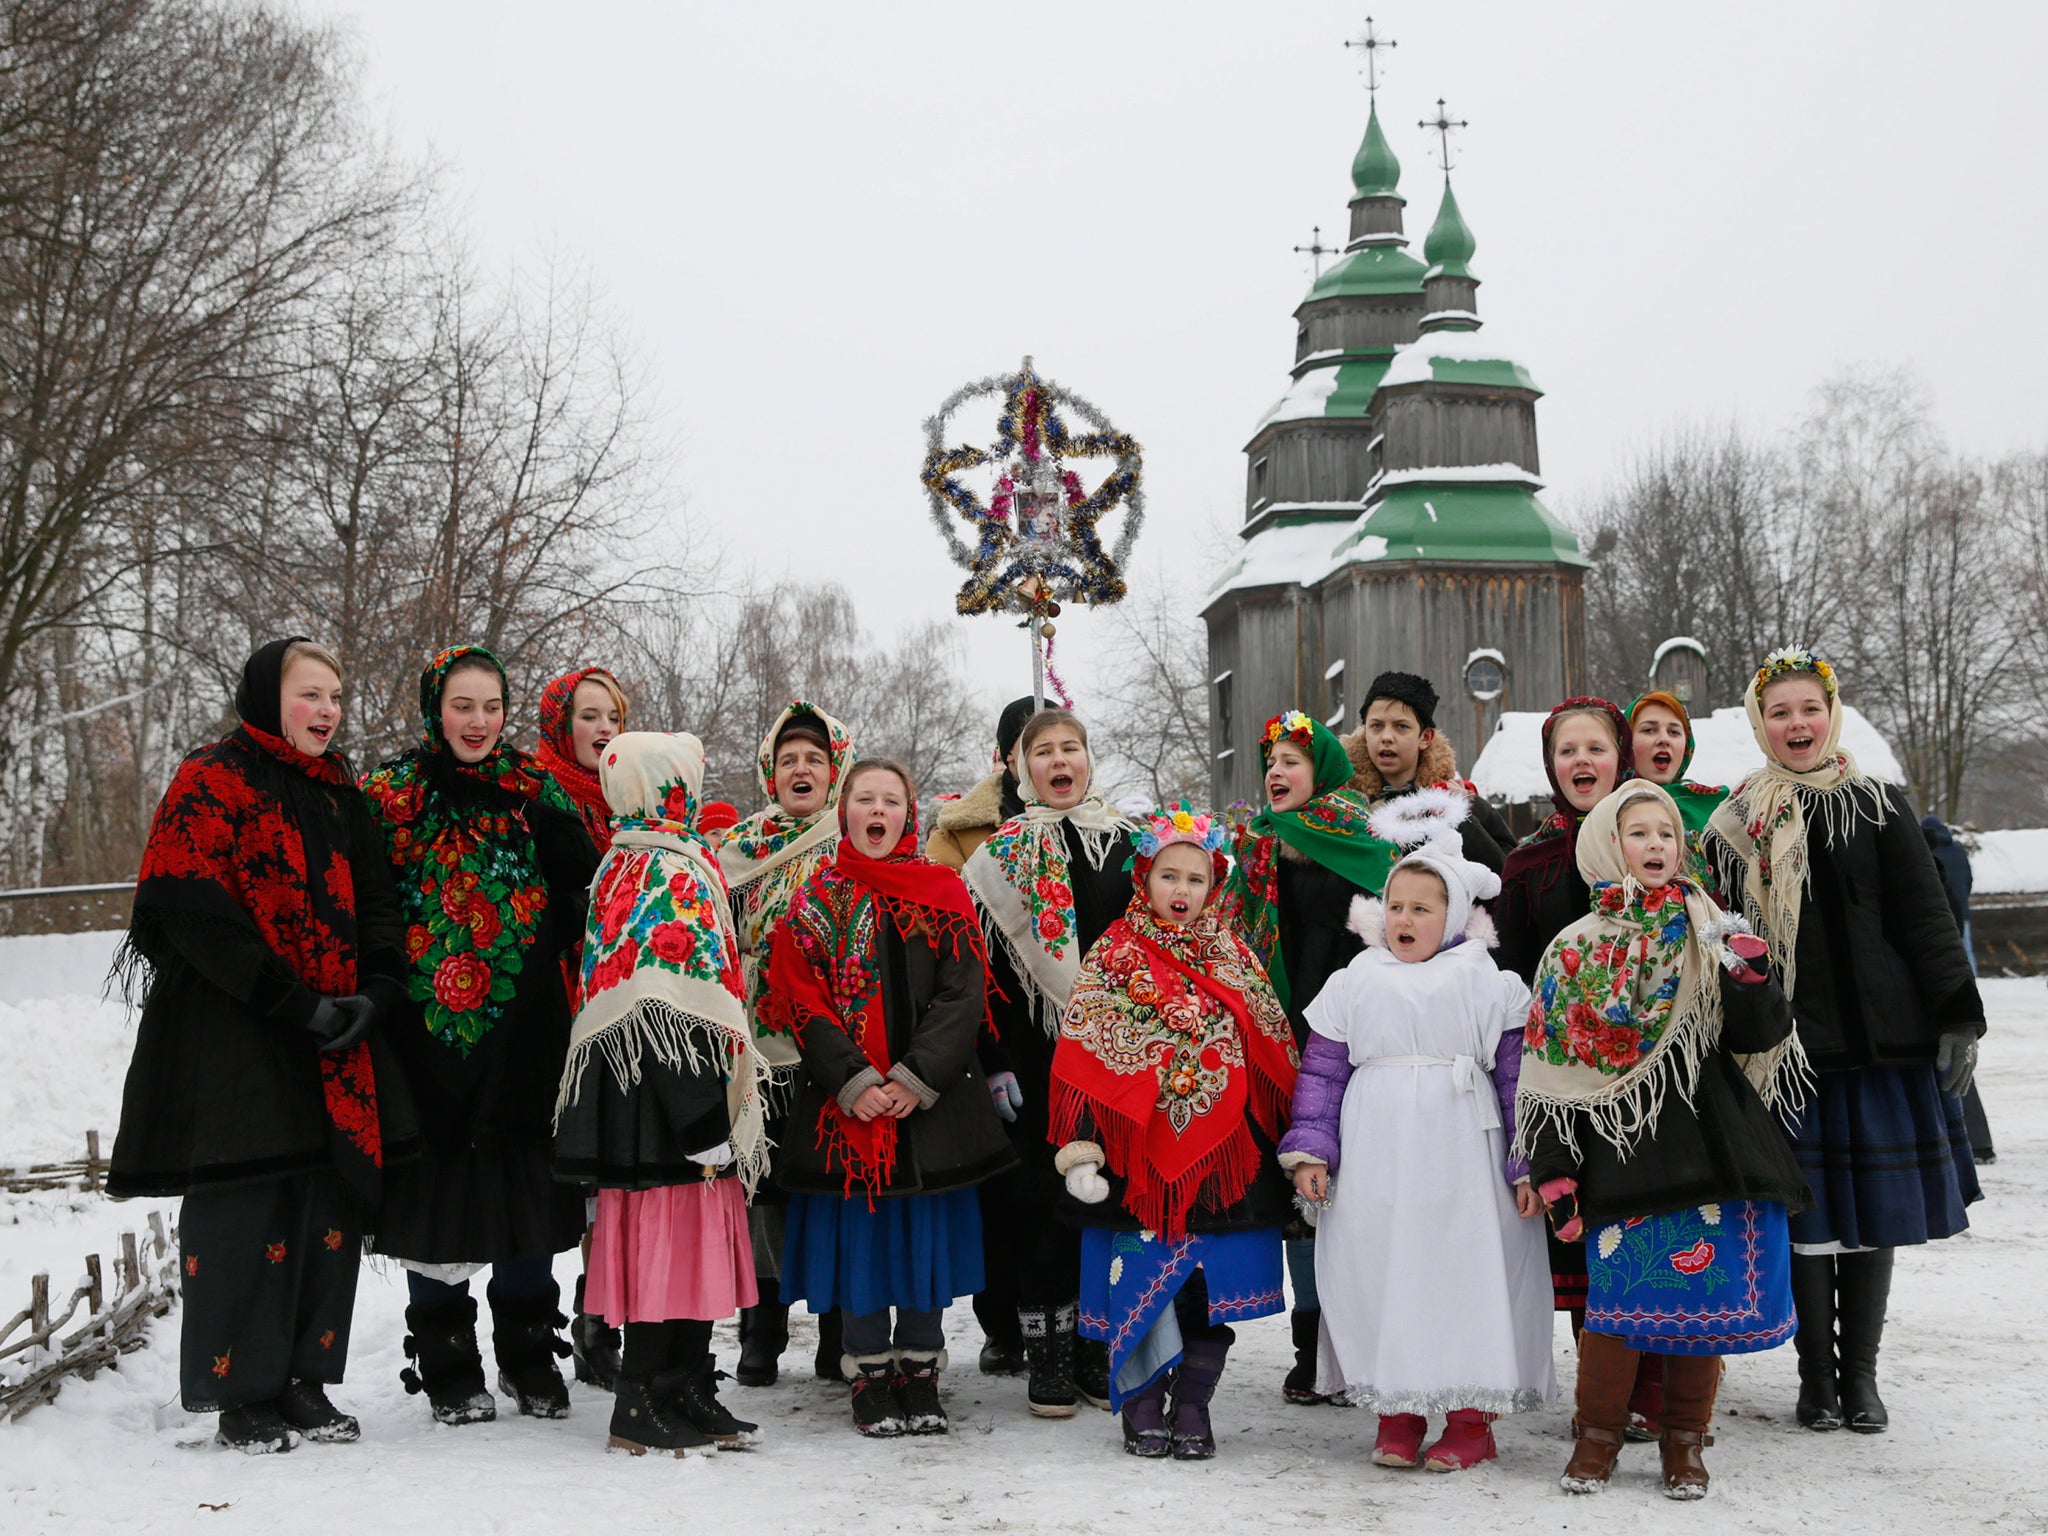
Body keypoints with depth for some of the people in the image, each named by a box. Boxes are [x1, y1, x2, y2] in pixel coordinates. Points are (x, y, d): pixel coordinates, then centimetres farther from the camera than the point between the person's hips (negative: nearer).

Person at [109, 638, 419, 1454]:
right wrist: (296, 1005, -17)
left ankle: (304, 1380, 16)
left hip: (336, 1042, 6)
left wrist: (374, 994, -5)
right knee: (245, 1207, -5)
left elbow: (375, 904, 15)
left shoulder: (340, 796, 17)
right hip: (232, 1040, -6)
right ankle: (243, 1395, 6)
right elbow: (192, 912, -13)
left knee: (332, 1208, 5)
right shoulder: (210, 783, -4)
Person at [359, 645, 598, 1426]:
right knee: (437, 1187, 2)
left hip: (522, 1031, 1)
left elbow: (585, 891, 4)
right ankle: (447, 1370, 14)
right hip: (430, 1031, -1)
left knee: (526, 1186, 7)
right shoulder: (390, 796, 2)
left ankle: (531, 1359, 21)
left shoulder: (536, 792, 6)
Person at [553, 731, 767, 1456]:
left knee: (690, 1243, 13)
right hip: (669, 1092, -10)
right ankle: (644, 1406, 1)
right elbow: (675, 1013, -21)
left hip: (635, 1092, 10)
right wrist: (707, 1126, -20)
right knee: (674, 1234, -4)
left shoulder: (623, 865, 15)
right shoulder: (676, 874, -14)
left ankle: (686, 1391, 19)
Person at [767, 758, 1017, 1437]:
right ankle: (870, 1375, 16)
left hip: (933, 1098, 1)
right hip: (845, 1103, 0)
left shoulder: (944, 893, 5)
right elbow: (801, 1002, -3)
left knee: (929, 1235, 6)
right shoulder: (815, 900, 4)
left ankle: (920, 1374, 19)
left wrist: (916, 1078, -14)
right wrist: (854, 1081, -15)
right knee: (858, 1237, 4)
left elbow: (964, 996, -3)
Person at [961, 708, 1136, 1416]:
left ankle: (1101, 1345, 14)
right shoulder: (999, 854, 4)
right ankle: (1047, 1354, 6)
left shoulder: (1128, 843, 9)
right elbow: (979, 965, 0)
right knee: (1042, 1196, -1)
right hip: (1036, 1053, -2)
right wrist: (995, 1062, -7)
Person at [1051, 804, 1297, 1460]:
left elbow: (1275, 1052, 14)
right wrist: (1079, 1147, -12)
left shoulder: (1233, 959, 11)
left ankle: (1193, 1406, 17)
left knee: (1210, 1285, 4)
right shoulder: (1115, 958, 1)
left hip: (1224, 1154, 2)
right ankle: (1142, 1405, 16)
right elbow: (1080, 1056, -4)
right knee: (1140, 1281, 1)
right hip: (1140, 1154, -2)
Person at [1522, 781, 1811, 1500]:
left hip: (1709, 1140, 1)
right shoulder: (1575, 949, 7)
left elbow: (1757, 1039, 3)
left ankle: (1684, 1437, 19)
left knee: (1702, 1292, 2)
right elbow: (1549, 1065, 5)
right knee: (1620, 1292, -6)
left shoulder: (1713, 937, 9)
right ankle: (1599, 1431, 13)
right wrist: (1554, 1167, 0)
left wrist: (1751, 980, -16)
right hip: (1620, 1147, -1)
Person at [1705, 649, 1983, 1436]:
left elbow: (1927, 918, 2)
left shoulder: (1878, 808, 5)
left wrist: (1957, 1017, -7)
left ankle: (1860, 1374, 16)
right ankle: (1816, 1373, 14)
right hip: (1785, 1041, 0)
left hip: (1878, 1037, 0)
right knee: (1805, 1210, 1)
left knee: (1874, 1203, 5)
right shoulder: (1736, 825, 7)